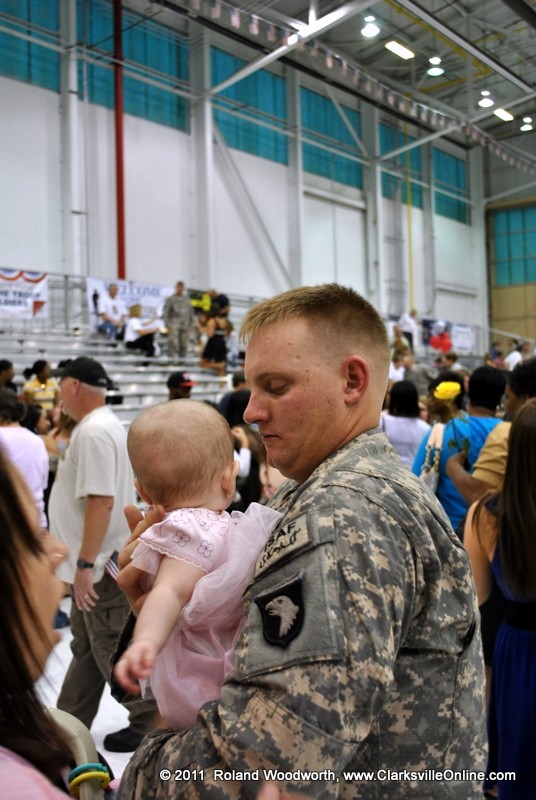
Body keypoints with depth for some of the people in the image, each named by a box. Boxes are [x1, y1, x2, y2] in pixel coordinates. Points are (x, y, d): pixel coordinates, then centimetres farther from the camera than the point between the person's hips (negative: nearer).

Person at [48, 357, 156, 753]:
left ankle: (150, 723, 15)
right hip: (94, 564, 11)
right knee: (86, 649, 19)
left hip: (101, 567, -11)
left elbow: (102, 501, -27)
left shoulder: (94, 431, -20)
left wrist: (85, 564, -24)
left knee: (112, 653, 2)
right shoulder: (103, 425, 13)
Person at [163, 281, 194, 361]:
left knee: (184, 345, 3)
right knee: (173, 344, -17)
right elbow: (166, 313, 0)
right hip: (174, 326, -3)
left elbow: (191, 312, 16)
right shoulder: (170, 299, 2)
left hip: (185, 327, 4)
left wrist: (190, 325, 8)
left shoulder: (186, 299, 12)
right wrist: (168, 326, -9)